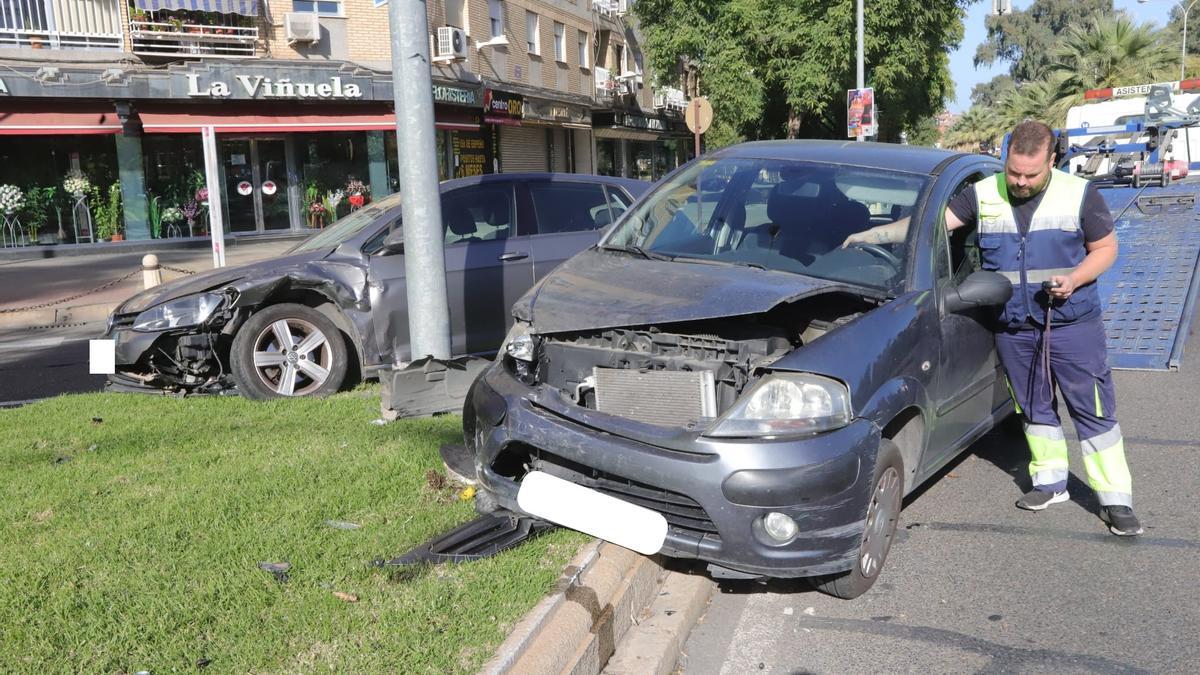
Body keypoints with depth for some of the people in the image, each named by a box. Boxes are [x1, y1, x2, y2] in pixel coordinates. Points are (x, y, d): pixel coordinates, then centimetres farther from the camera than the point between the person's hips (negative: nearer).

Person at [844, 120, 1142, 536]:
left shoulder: (1079, 195, -5)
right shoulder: (983, 195, 0)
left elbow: (1106, 247, 2)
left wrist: (1074, 280, -16)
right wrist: (876, 234, -15)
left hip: (1073, 323, -2)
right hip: (1013, 328, 3)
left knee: (1095, 411, 0)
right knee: (1034, 408, 14)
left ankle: (1116, 501, 9)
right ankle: (1051, 483, 30)